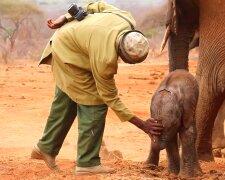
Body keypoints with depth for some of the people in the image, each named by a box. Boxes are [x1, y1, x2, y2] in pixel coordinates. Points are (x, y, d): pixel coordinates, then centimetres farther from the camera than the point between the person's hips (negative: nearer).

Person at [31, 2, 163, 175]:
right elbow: (110, 97, -26)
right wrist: (143, 125, -26)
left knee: (65, 102, 20)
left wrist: (66, 18, 6)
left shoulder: (128, 20, -21)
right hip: (69, 53, -9)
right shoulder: (104, 58, -38)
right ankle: (87, 162, -5)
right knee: (93, 103, -11)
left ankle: (46, 148, 34)